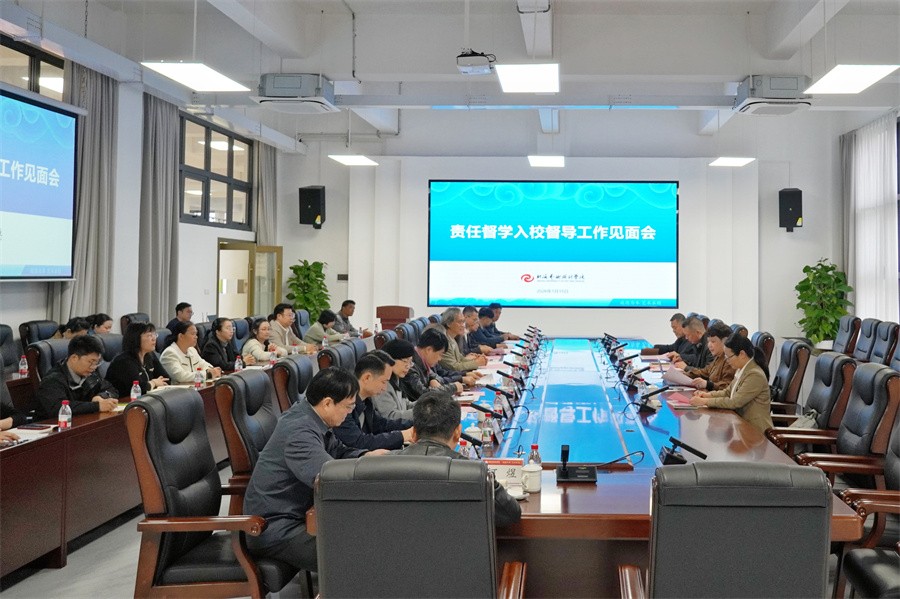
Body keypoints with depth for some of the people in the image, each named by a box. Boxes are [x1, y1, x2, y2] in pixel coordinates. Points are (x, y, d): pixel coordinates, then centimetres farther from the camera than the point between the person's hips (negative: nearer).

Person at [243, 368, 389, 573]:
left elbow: (337, 451, 20)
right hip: (275, 530, -10)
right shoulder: (299, 432, -26)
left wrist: (366, 456, 0)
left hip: (296, 514, 10)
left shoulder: (311, 417, 4)